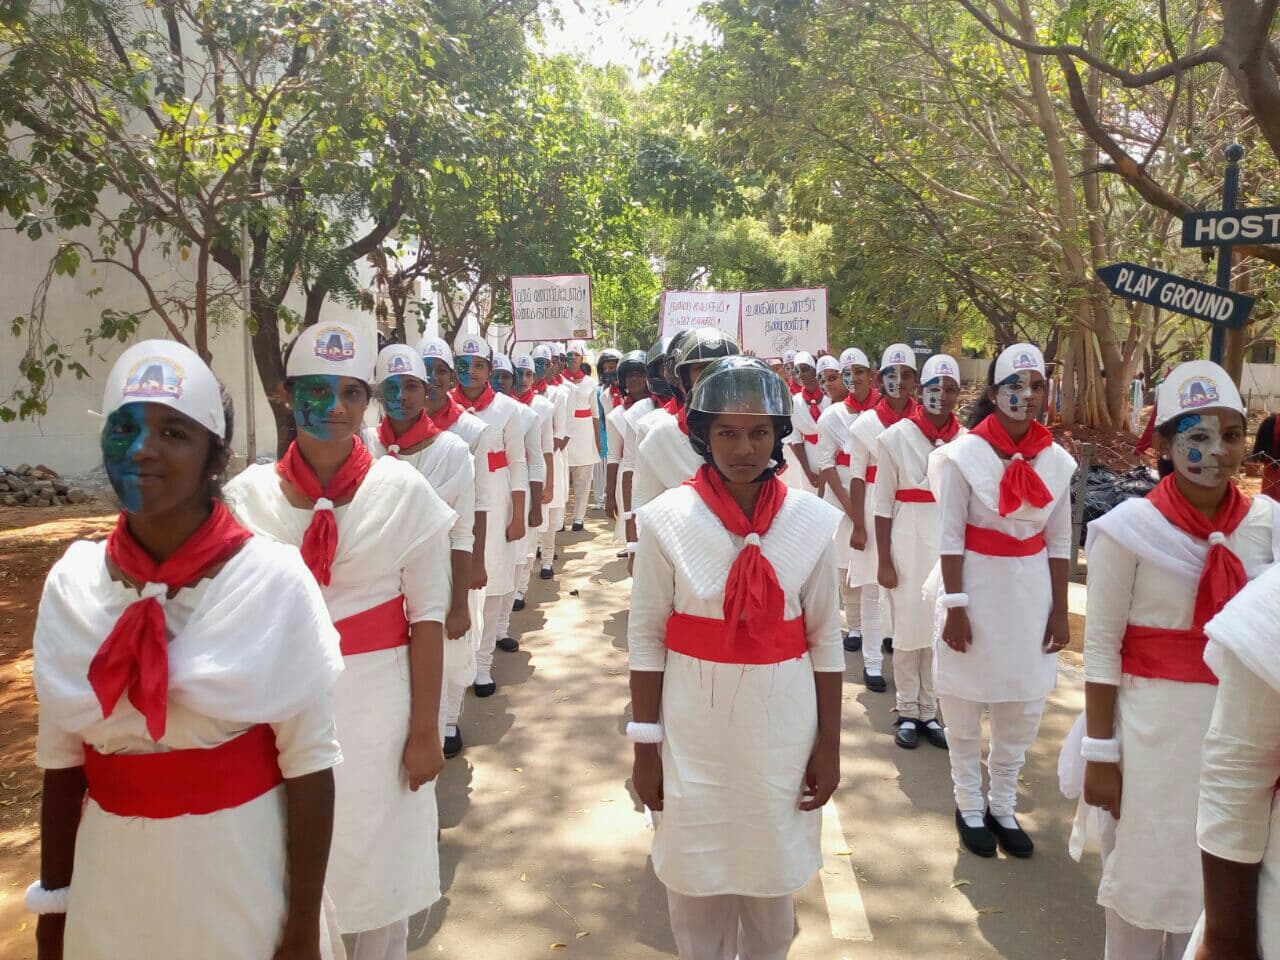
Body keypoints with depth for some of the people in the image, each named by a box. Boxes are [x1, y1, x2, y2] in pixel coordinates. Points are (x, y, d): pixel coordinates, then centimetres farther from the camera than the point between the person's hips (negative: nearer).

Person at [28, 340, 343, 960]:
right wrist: (53, 902, 8)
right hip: (111, 882, 4)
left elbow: (308, 763, -13)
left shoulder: (274, 580, -16)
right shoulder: (71, 583, -5)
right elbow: (62, 759, 3)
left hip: (244, 876, -3)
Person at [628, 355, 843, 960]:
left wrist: (828, 744, 3)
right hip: (693, 727, -1)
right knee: (695, 879, 15)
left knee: (773, 878, 18)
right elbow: (646, 639, -5)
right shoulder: (668, 519, -10)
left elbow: (825, 640, 1)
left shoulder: (812, 520, -6)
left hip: (781, 727, 1)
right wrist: (645, 744, -3)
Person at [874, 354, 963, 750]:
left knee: (940, 630, 9)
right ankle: (907, 713, 21)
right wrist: (884, 562, -5)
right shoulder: (895, 438, -5)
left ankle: (929, 712, 24)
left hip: (950, 548, 2)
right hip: (908, 546, -2)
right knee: (908, 629, 6)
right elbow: (882, 505, -3)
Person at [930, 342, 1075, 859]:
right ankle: (969, 806, 28)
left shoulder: (1056, 459, 2)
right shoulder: (965, 454, -11)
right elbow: (949, 537, -10)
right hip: (978, 589, -4)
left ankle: (1003, 805, 31)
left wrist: (1059, 610, 5)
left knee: (1023, 707, 12)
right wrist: (954, 607, -13)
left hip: (1031, 592, 4)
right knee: (965, 706, 9)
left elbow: (1059, 541, 7)